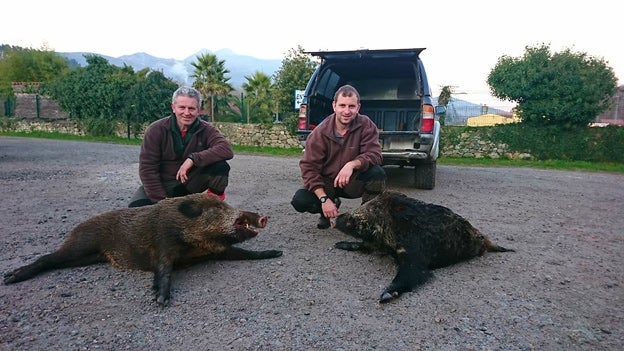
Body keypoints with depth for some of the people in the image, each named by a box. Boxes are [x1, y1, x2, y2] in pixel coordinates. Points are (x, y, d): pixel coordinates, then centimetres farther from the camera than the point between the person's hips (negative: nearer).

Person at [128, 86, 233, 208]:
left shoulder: (205, 130, -9)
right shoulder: (156, 129, -13)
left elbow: (227, 150, -26)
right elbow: (147, 168, -14)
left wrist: (193, 158, -34)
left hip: (190, 182, 0)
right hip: (162, 184, 0)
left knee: (221, 166, -25)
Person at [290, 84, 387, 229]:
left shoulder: (366, 125, -12)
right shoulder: (320, 132, -15)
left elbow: (374, 154, -20)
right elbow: (309, 167, -16)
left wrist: (352, 164, -42)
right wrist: (324, 199, -26)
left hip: (354, 183, 0)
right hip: (326, 184, 0)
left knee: (377, 172, -29)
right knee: (299, 200, -26)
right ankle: (327, 212, 9)